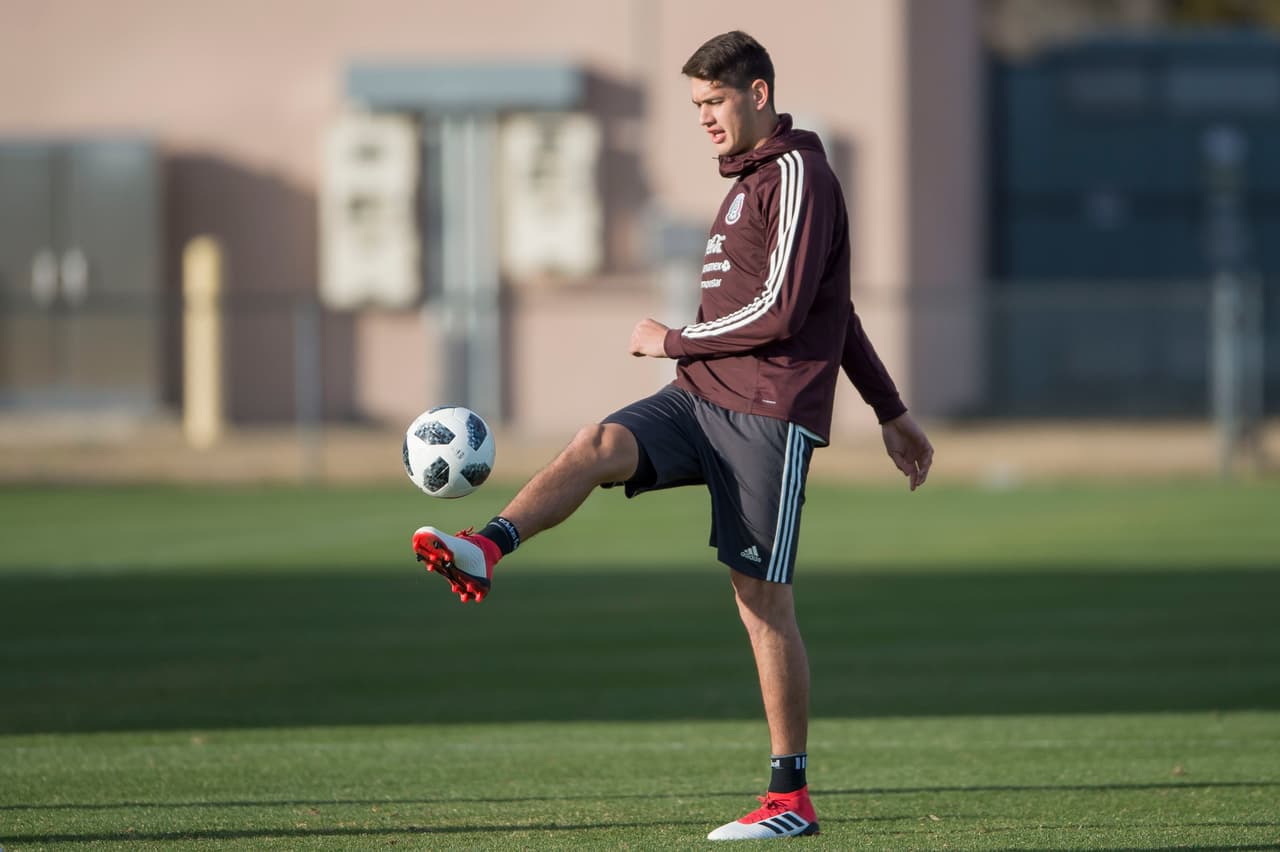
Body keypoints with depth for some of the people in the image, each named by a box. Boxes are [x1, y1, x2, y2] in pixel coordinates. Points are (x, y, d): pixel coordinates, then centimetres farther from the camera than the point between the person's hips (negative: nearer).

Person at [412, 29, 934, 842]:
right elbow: (838, 311, 28)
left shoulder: (799, 176, -8)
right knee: (598, 445, -19)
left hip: (769, 414, -8)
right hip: (700, 398, 8)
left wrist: (675, 341, -7)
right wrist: (892, 411, 31)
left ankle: (792, 798, 0)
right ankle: (483, 551, -45)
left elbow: (780, 310, -18)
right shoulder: (749, 179, 22)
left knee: (763, 600, -6)